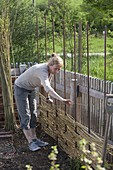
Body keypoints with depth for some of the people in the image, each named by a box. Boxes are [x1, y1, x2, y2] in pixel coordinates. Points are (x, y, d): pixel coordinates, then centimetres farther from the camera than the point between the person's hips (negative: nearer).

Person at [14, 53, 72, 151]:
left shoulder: (50, 70, -9)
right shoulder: (43, 71, -36)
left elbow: (47, 84, 11)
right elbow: (47, 88, -52)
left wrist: (48, 98, 12)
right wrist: (62, 100, -57)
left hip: (31, 89, 9)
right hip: (21, 88, -9)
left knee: (33, 115, 10)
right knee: (25, 116, -5)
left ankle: (34, 139, 17)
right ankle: (30, 142, -1)